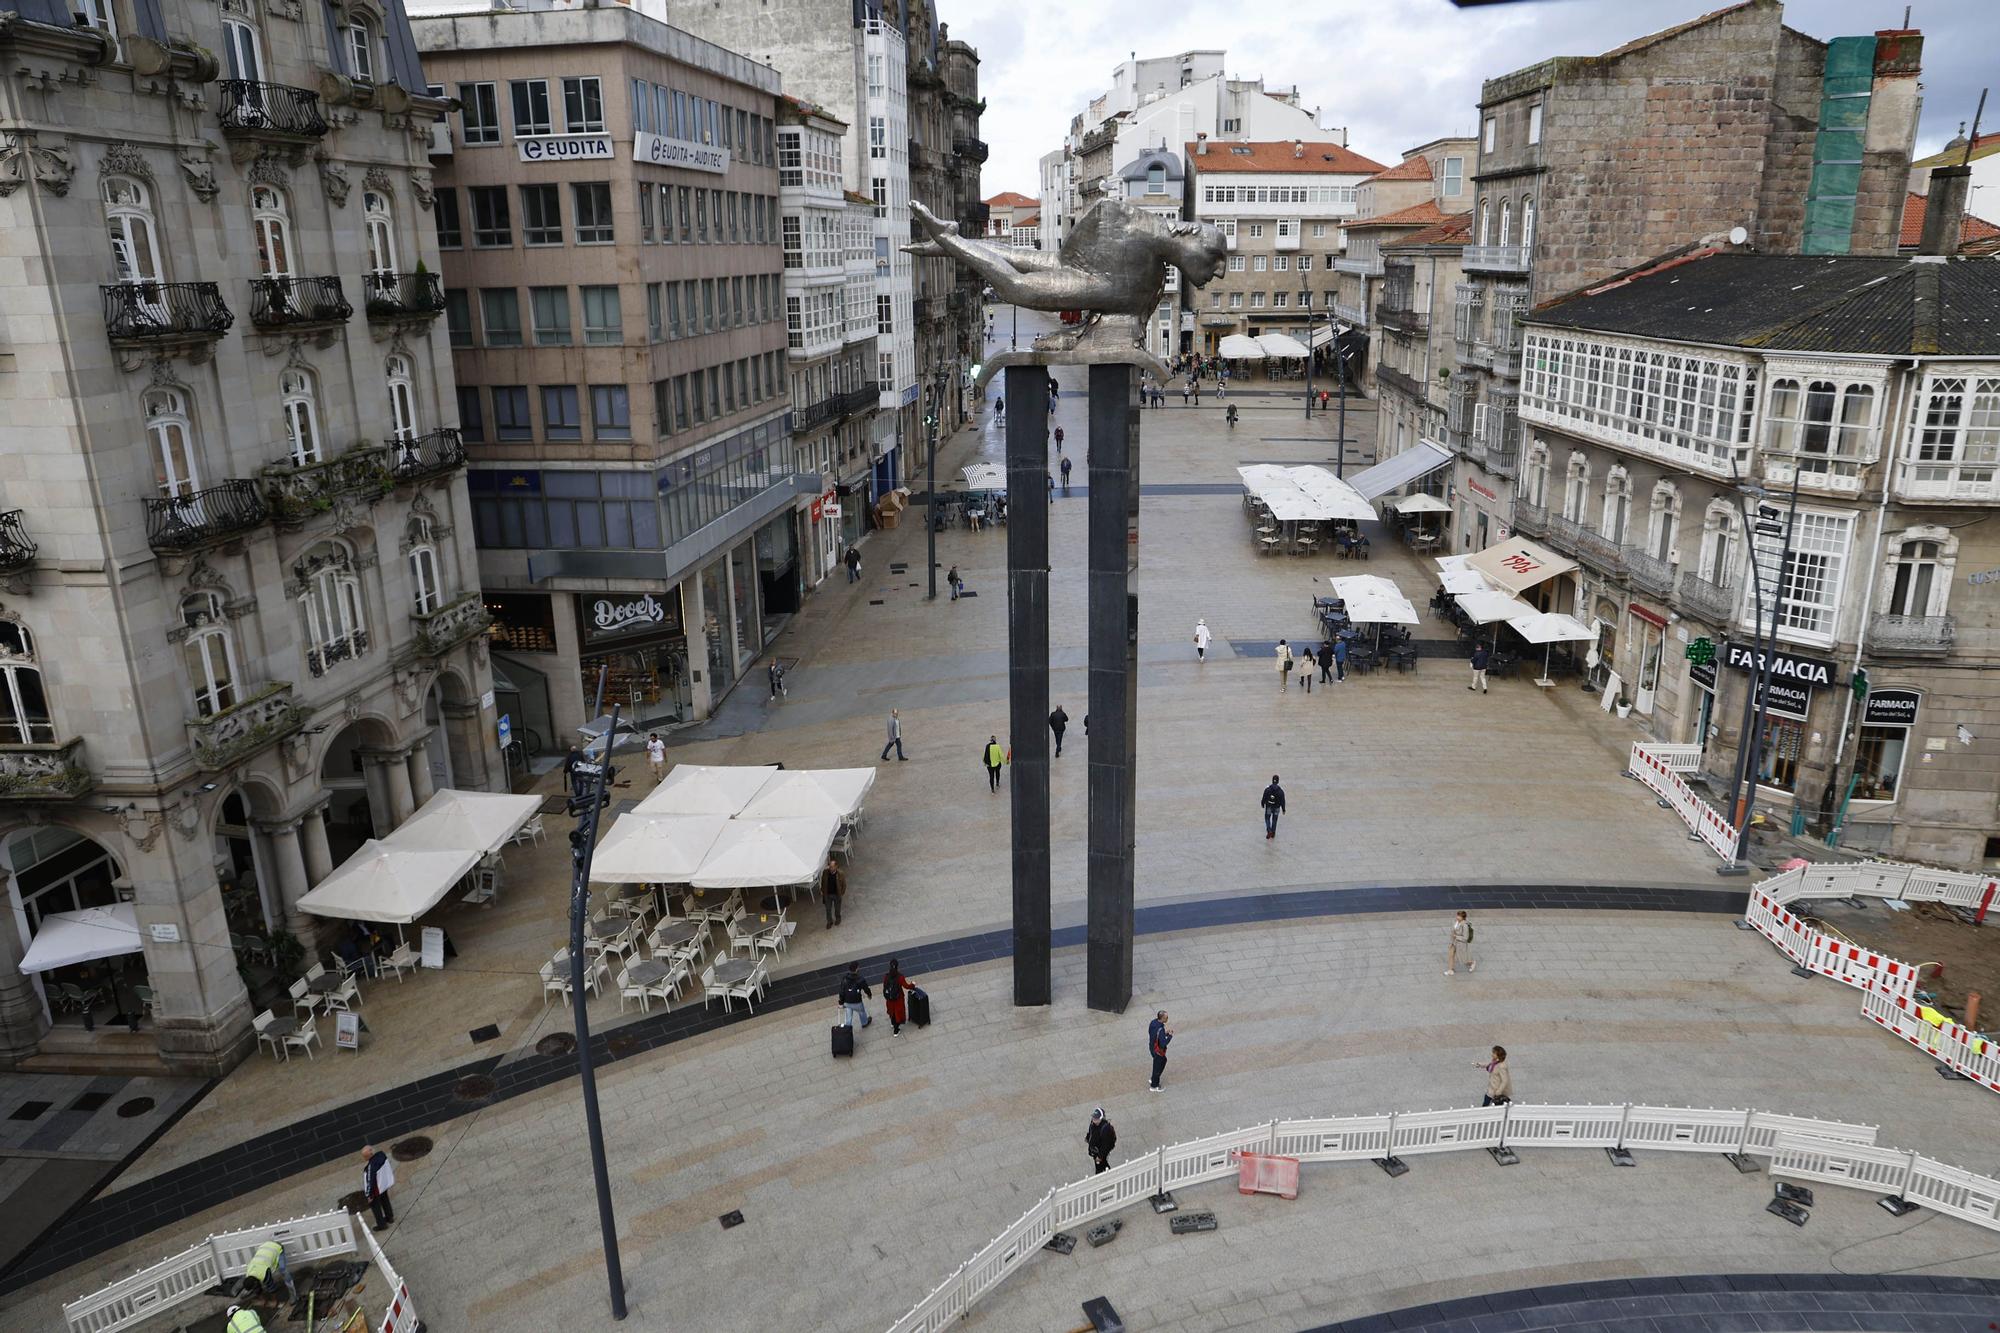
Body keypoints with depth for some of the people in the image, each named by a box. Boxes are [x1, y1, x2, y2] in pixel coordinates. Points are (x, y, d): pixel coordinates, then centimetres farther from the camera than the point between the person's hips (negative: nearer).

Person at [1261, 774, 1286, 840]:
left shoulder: (1267, 789, -19)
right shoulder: (1280, 791, -17)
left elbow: (1264, 799, -10)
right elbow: (1282, 801, -10)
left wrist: (1262, 804, 11)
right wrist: (1283, 809, 4)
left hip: (1268, 807, -1)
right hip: (1276, 808, 1)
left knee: (1267, 819, 18)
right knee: (1274, 820, 20)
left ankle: (1269, 831, -1)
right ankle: (1273, 833, 32)